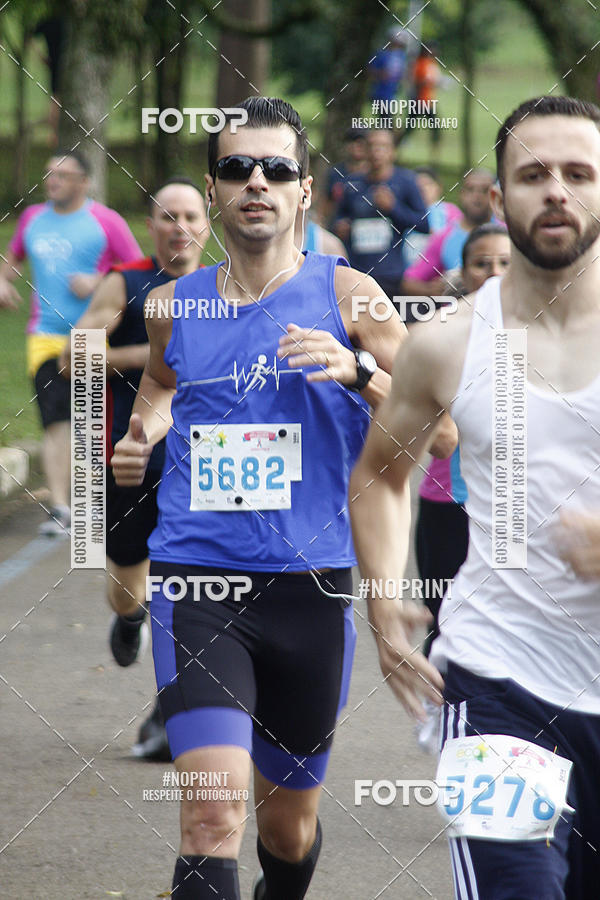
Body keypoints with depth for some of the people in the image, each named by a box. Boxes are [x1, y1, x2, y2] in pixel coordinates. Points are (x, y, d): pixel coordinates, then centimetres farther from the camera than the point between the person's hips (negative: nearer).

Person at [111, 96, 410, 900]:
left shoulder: (344, 295, -1)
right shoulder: (173, 305, 7)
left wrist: (358, 371, -20)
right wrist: (140, 436, 11)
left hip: (310, 585, 0)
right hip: (196, 580, 0)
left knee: (289, 824, 16)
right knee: (214, 814, -20)